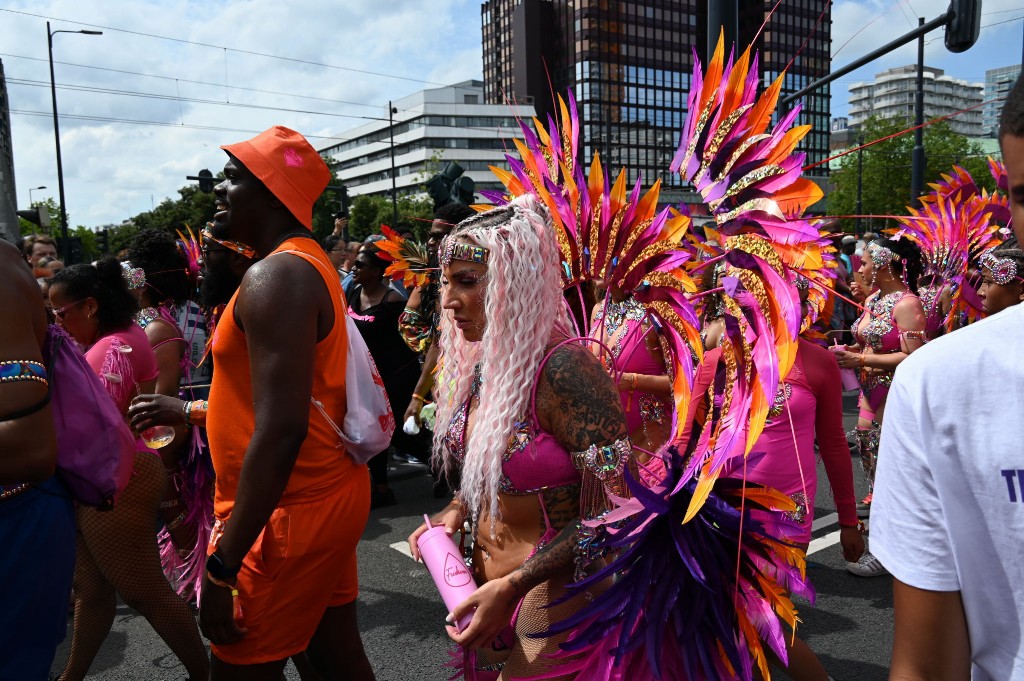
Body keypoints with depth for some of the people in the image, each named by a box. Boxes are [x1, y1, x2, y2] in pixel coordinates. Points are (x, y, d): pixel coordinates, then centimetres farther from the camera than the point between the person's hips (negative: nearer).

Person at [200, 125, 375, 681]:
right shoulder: (309, 264, 13)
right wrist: (189, 410, 24)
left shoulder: (274, 276, -19)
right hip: (331, 495, 10)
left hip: (288, 511, -10)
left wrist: (222, 566, -23)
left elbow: (280, 431, -26)